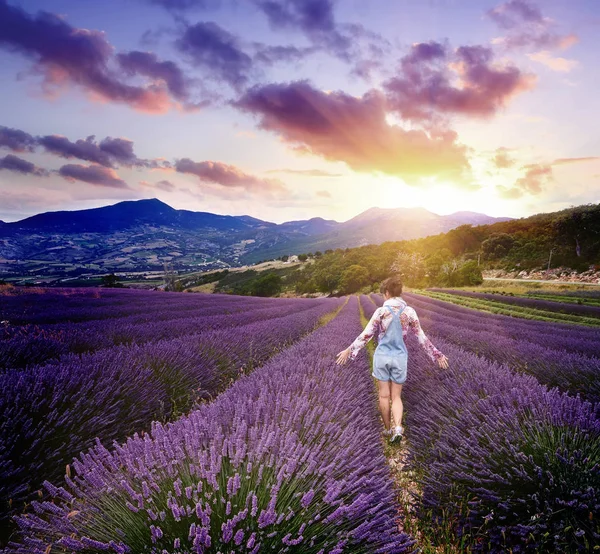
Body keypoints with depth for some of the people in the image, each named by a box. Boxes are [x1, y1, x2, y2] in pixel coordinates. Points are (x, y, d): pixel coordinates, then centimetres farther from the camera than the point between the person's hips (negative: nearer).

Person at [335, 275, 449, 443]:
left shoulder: (381, 311, -9)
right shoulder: (410, 312, -2)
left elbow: (366, 334, -8)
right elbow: (421, 337, 3)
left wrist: (349, 350, 0)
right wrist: (437, 355, 14)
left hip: (382, 356, -2)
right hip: (399, 358, 2)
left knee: (384, 395, 12)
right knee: (396, 396, 11)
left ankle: (388, 429, 23)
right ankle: (398, 427, -11)